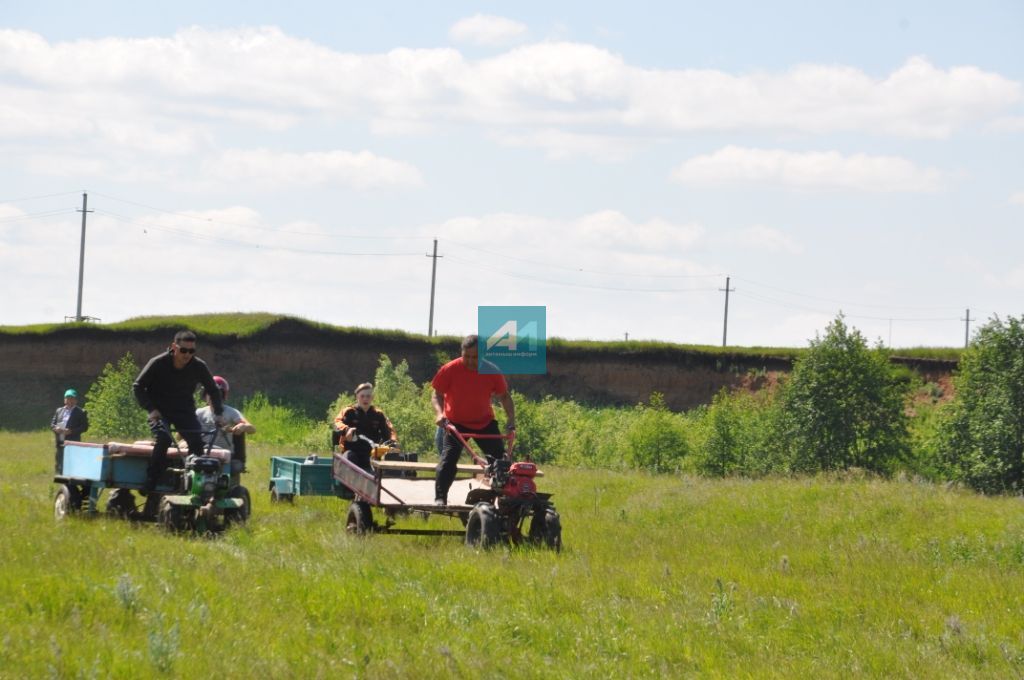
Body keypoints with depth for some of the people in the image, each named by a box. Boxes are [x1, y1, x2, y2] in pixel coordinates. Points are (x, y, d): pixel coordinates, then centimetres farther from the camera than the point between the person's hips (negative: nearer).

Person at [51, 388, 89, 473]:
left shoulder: (81, 412, 0)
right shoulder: (59, 411, 17)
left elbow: (84, 427, -6)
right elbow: (52, 423, 17)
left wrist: (71, 431, -18)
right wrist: (55, 428, -7)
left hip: (72, 444, -6)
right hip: (60, 443, 6)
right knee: (58, 466, 8)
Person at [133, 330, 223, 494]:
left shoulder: (199, 366, -9)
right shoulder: (158, 363, -17)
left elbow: (213, 390, 6)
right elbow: (138, 387, -9)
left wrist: (218, 413, -7)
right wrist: (151, 409, -20)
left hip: (185, 411, 3)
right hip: (160, 411, -3)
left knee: (197, 443, -21)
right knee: (163, 438, -30)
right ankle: (151, 482, -19)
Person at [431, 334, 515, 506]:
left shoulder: (492, 371, -10)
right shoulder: (450, 369, -16)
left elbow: (504, 395, 1)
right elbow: (437, 394, -9)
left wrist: (511, 418, -12)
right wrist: (439, 412, -28)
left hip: (484, 422, 2)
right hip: (456, 422, -2)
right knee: (448, 460, -18)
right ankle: (440, 498, -13)